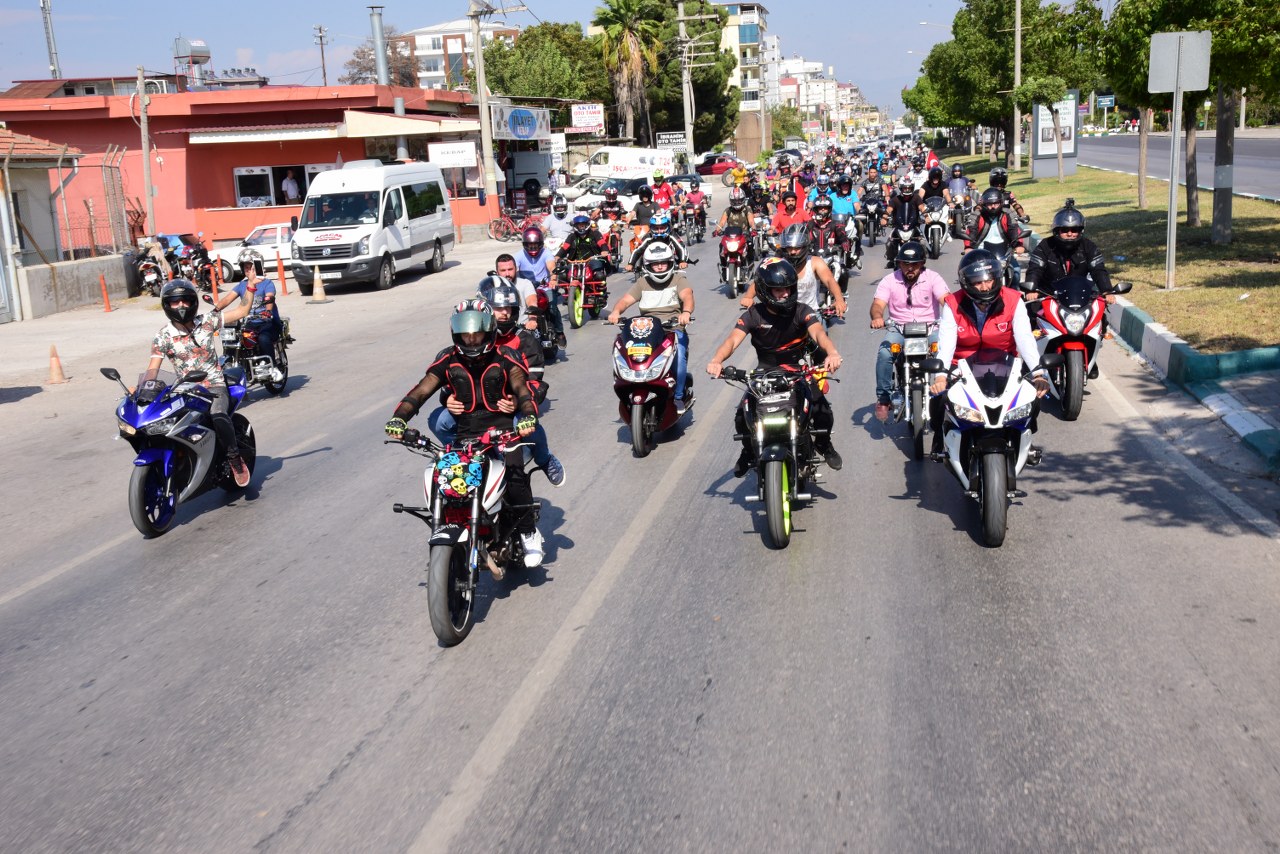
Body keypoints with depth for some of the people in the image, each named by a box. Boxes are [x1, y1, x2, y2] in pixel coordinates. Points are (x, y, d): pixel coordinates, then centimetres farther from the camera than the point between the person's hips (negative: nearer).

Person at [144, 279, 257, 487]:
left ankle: (235, 459, -13)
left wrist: (251, 285, -9)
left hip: (215, 386, -2)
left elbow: (242, 310, 2)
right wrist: (147, 384, -32)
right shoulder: (163, 336, -2)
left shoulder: (207, 321, 1)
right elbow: (153, 367, -11)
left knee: (218, 416, -33)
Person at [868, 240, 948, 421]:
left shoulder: (932, 278, 1)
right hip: (899, 329, 0)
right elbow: (878, 304, -9)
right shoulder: (889, 280, 4)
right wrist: (877, 317, -35)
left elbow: (946, 300, -14)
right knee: (884, 353, -29)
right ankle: (883, 398, -15)